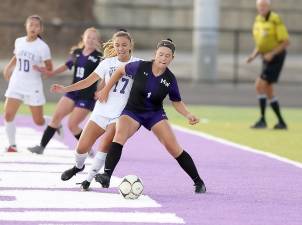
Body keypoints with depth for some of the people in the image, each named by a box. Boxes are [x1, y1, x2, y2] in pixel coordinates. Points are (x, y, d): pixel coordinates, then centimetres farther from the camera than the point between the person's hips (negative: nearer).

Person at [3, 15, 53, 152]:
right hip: (16, 84, 4)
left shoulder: (42, 47, -9)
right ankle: (12, 145, 1)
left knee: (39, 121, 3)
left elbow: (49, 69, -4)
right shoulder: (19, 42, 4)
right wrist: (8, 68, 8)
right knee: (8, 114, -12)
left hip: (33, 86, -4)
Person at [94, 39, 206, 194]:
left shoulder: (170, 79, -9)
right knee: (120, 134, -31)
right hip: (132, 111, -1)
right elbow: (120, 71, 4)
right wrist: (106, 90, 5)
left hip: (155, 114, 1)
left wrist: (188, 115, -11)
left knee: (174, 148, -10)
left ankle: (199, 182, 5)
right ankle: (106, 176, -39)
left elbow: (177, 102, 6)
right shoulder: (140, 67, -14)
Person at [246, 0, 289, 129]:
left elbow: (286, 42, -17)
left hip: (276, 58, -9)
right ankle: (281, 122, 16)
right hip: (266, 59, 9)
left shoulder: (276, 20, -17)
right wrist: (254, 55, 2)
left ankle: (262, 120, -14)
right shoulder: (258, 21, 8)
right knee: (268, 91, 8)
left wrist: (272, 54, -25)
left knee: (259, 86, -17)